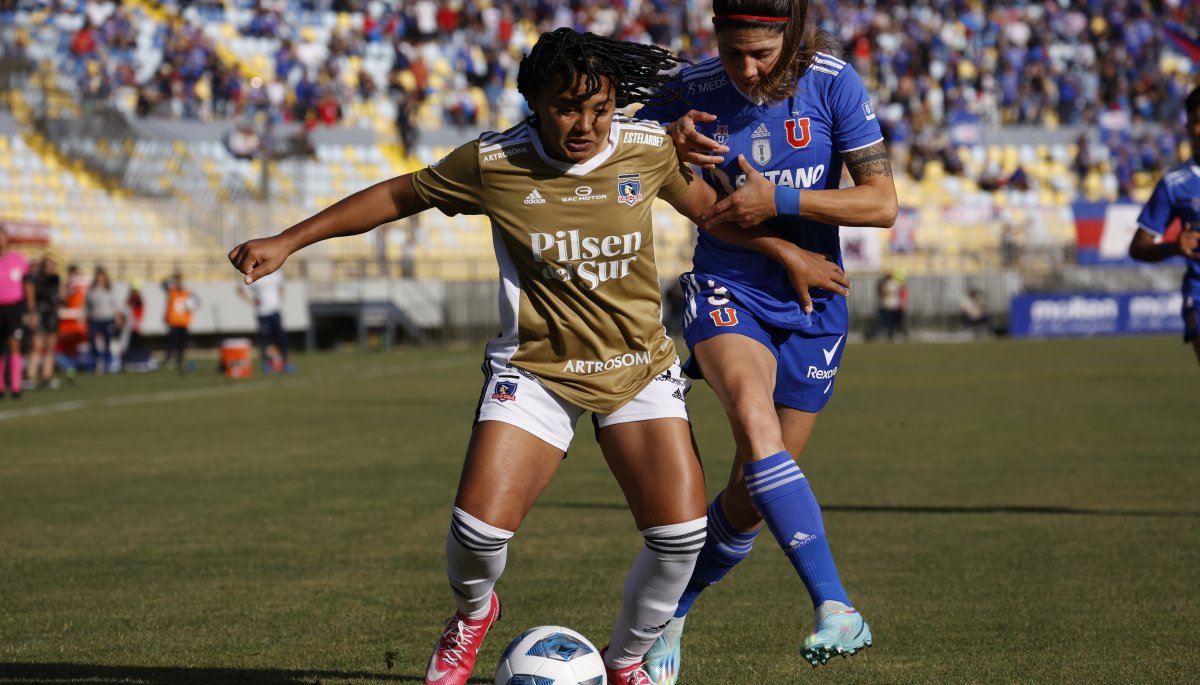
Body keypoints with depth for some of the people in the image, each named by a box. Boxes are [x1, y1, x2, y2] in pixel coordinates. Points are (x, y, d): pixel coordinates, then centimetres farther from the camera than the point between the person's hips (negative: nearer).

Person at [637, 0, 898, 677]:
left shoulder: (833, 84, -11)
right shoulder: (692, 90, -8)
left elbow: (882, 202, -12)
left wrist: (780, 200, -21)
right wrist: (670, 142, -17)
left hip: (811, 301, 1)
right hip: (726, 290, -1)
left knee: (750, 497, 3)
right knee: (755, 423, -32)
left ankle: (669, 614, 27)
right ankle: (835, 607, -36)